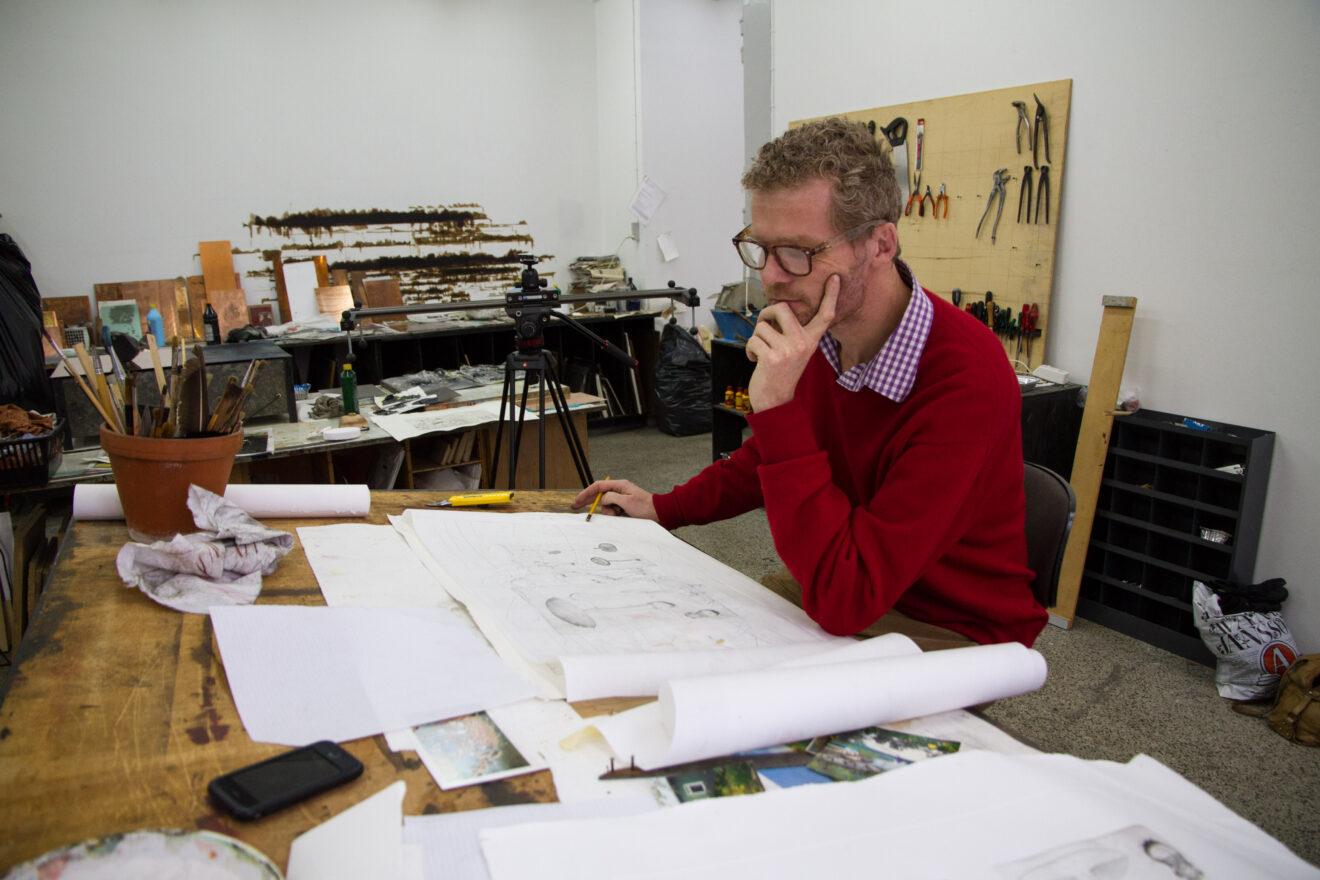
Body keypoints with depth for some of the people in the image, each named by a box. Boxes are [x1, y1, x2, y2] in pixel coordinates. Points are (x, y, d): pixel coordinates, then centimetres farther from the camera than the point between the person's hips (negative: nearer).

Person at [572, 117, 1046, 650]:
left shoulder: (966, 376, -29)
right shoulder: (819, 337, -7)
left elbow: (844, 597, -34)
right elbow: (767, 456, 16)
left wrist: (778, 407, -34)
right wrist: (663, 508, 6)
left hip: (951, 632, -6)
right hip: (842, 594, 7)